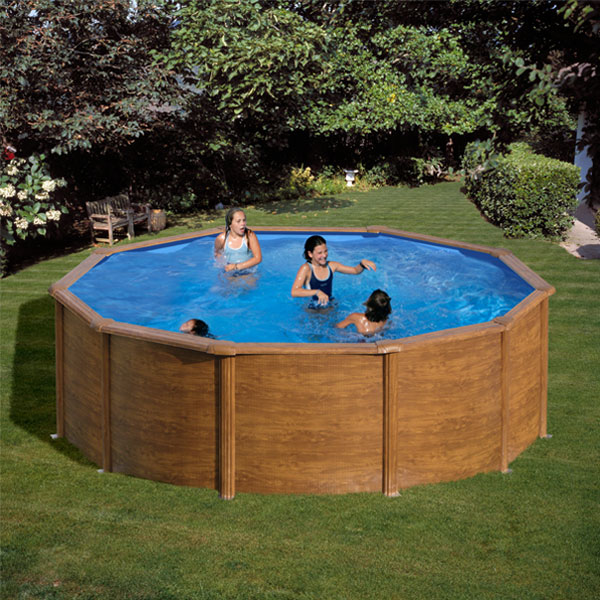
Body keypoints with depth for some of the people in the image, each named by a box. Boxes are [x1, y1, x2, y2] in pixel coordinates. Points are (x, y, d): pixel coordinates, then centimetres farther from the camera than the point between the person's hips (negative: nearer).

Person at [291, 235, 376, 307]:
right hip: (312, 309, -4)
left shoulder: (331, 265, 4)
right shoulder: (306, 269, -13)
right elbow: (294, 292, -28)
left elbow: (355, 270, 14)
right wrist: (317, 292, -40)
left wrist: (362, 263, -9)